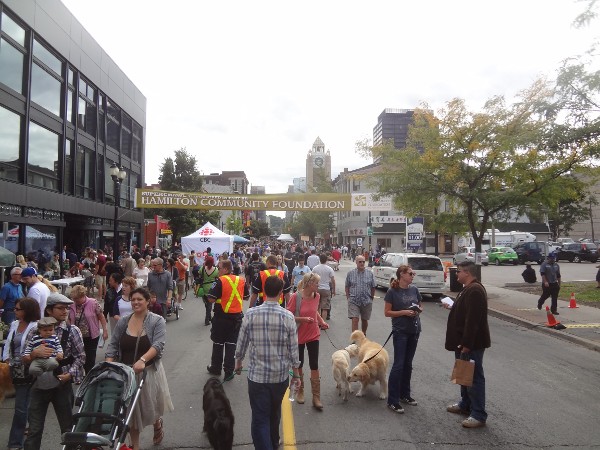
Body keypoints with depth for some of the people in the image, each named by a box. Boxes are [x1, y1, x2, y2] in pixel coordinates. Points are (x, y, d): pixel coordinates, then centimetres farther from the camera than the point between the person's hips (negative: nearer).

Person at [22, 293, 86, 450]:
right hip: (39, 384, 1)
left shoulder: (72, 331, -2)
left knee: (67, 427, 12)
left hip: (62, 385, 0)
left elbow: (80, 357, -1)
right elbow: (24, 359, 4)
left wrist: (70, 374, -15)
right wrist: (35, 353, -16)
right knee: (34, 429, 6)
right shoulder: (35, 331, 0)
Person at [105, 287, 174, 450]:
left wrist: (142, 360, -34)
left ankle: (158, 424, 48)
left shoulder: (157, 321, -9)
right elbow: (113, 345, 3)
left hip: (149, 372, -3)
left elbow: (158, 345, -20)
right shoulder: (123, 321, 2)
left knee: (150, 406, 14)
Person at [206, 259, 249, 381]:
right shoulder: (241, 280, 0)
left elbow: (211, 299, -16)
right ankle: (229, 371, 13)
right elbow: (246, 297, 10)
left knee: (218, 343, 14)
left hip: (222, 317, -3)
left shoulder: (220, 281, -15)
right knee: (231, 344, 10)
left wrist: (221, 295, 2)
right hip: (237, 317, 4)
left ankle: (216, 368, 28)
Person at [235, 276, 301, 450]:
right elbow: (293, 349, -7)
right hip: (280, 375, 2)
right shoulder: (288, 316, -12)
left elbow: (241, 344, -3)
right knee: (275, 412, 26)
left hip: (257, 375, -2)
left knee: (260, 419, 8)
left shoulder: (250, 314, -12)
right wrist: (296, 374, 6)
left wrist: (238, 363, 17)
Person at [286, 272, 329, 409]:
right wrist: (303, 319, -25)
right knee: (299, 364, 13)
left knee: (314, 366, 3)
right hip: (299, 336, -3)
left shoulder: (317, 296, -5)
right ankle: (300, 391, 35)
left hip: (313, 335, 3)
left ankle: (316, 397, 13)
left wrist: (322, 322, -1)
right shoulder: (296, 297, -19)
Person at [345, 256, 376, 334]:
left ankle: (363, 335, 36)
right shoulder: (350, 273, 0)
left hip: (366, 301, 2)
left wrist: (371, 298, 6)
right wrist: (348, 297, 0)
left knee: (365, 320, 15)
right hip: (354, 301, -2)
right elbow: (347, 287, 6)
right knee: (355, 320, -11)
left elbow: (373, 287, 9)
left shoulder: (370, 274, 2)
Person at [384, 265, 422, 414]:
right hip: (400, 331, -5)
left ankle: (405, 394, 28)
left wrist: (418, 310, -7)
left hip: (414, 330, 5)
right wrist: (404, 312, -19)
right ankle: (392, 400, 1)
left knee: (408, 364, 14)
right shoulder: (392, 292, -10)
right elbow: (387, 312, -8)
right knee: (398, 364, -6)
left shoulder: (414, 289, 4)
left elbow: (419, 307, 16)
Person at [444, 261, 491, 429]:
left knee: (475, 377, -2)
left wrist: (467, 344, -26)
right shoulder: (468, 289, 12)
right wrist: (452, 307, 24)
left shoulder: (475, 291, -23)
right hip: (463, 342, 11)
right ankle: (465, 405, 35)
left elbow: (472, 320, -27)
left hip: (472, 344, -11)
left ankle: (479, 415, 7)